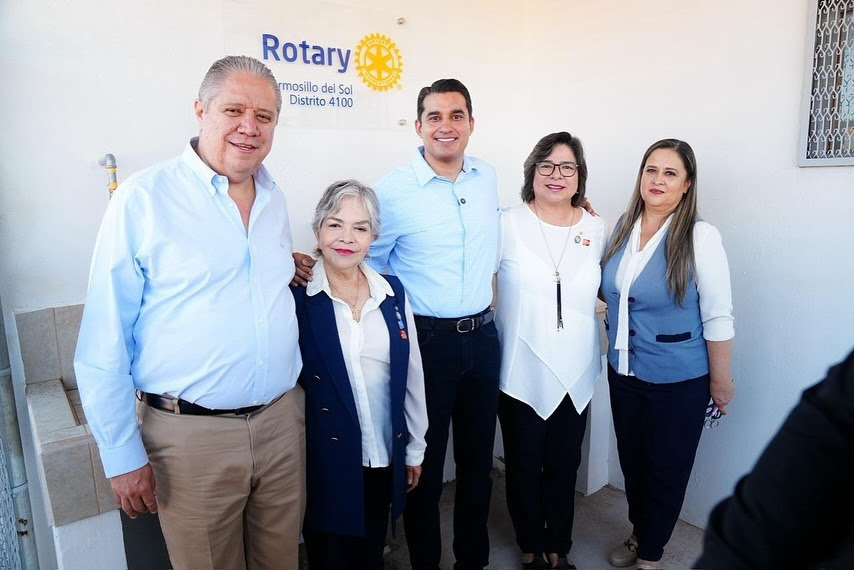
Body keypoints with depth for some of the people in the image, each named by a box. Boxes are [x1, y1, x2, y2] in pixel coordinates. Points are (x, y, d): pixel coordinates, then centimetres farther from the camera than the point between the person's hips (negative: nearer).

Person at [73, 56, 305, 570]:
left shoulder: (275, 199, 7)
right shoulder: (143, 199, -10)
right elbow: (104, 344, -9)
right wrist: (123, 456, -7)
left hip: (282, 419, 5)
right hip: (192, 432, -4)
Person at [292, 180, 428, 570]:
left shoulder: (392, 292, 1)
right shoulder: (296, 296, -11)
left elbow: (411, 377, 6)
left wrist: (415, 447, 10)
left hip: (385, 458, 4)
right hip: (325, 460, -3)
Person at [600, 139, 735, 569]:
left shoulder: (700, 236, -15)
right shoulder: (622, 227, 1)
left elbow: (718, 318, -12)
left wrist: (720, 380, -8)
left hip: (678, 380, -5)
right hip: (623, 371, 5)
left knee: (666, 469, 12)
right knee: (631, 460, 19)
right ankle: (639, 534, 43)